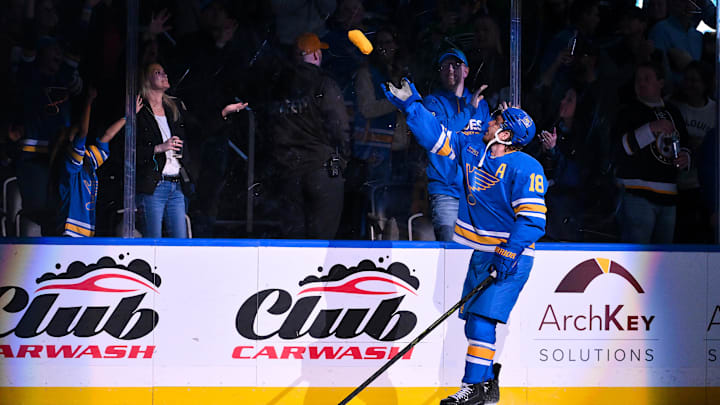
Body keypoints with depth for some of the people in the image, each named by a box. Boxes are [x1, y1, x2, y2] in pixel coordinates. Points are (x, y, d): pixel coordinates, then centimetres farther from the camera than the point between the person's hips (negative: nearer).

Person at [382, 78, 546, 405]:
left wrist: (508, 254, -25)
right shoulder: (472, 148, 7)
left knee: (481, 319, -16)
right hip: (482, 252, 8)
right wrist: (410, 105, 10)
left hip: (511, 256, -8)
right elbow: (436, 137, 15)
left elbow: (533, 218, -20)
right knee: (474, 322, 10)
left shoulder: (526, 169, -16)